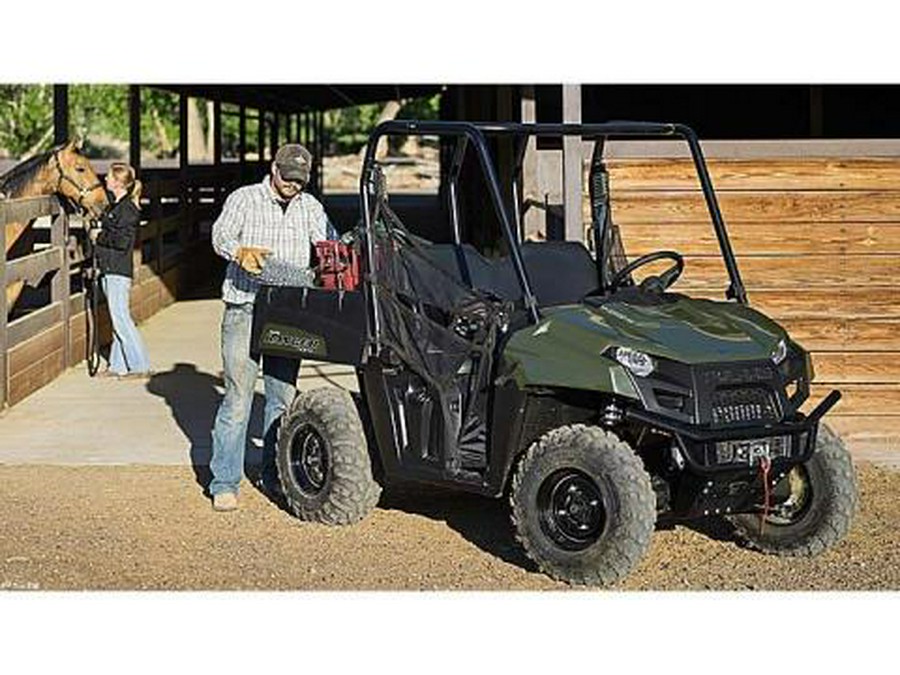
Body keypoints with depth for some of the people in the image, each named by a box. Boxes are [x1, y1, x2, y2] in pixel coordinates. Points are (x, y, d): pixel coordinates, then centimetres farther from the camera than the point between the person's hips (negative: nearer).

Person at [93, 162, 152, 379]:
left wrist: (100, 236, -12)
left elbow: (122, 240, -23)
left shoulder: (128, 208, -15)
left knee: (120, 317, -8)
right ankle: (118, 365, 19)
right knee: (117, 318, 13)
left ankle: (140, 366, -5)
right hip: (108, 268, 10)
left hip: (119, 270, -10)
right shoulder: (114, 204, 14)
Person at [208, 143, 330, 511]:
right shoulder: (244, 199, 3)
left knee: (283, 396, 8)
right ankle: (224, 482, -3)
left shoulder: (309, 207, 15)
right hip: (244, 310, -4)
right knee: (238, 397, -7)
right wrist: (241, 252, -32)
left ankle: (273, 475, 19)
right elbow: (220, 235, -10)